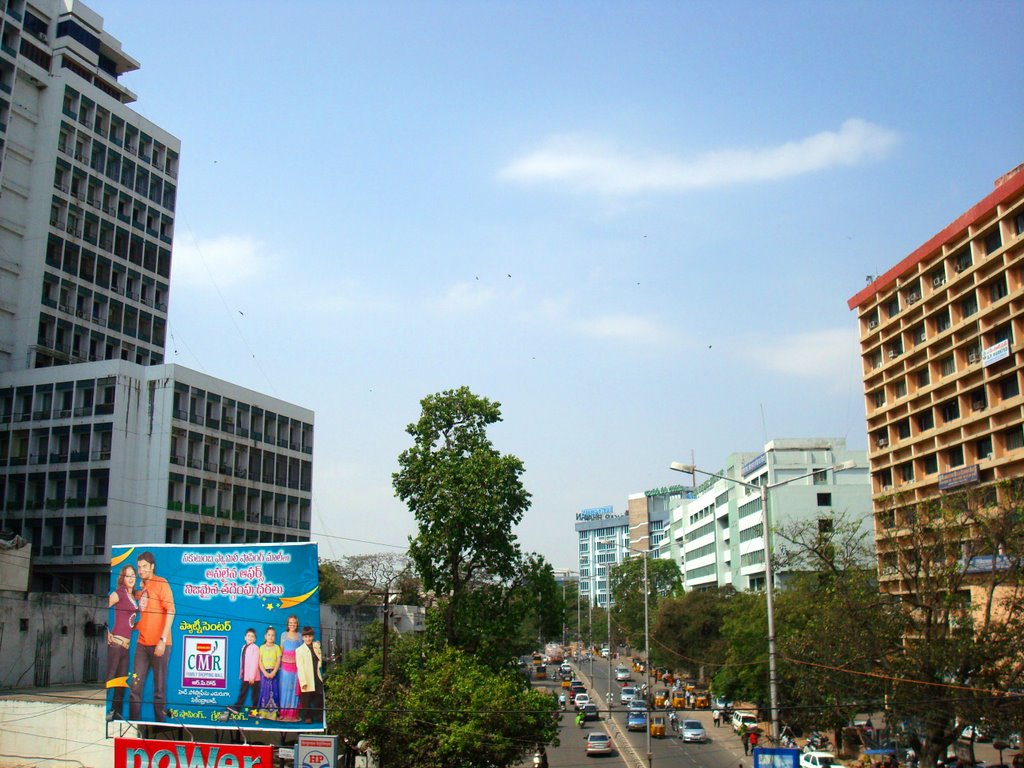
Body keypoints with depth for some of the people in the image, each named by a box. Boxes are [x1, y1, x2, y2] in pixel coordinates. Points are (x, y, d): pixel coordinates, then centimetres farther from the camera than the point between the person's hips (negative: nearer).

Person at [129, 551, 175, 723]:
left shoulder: (161, 583, -5)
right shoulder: (142, 587, 15)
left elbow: (170, 612, -12)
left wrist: (163, 640, -17)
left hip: (159, 644, -6)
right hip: (142, 643, 6)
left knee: (159, 688, -1)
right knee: (135, 686, 5)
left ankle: (160, 723, 7)